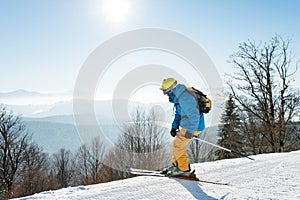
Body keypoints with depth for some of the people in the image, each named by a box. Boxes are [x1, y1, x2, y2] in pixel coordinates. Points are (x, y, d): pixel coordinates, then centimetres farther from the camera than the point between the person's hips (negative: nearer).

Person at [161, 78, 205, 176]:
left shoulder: (185, 98, -26)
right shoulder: (179, 96, 8)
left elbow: (194, 116, -28)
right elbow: (179, 114, 20)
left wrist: (190, 131, -24)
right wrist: (174, 127, 14)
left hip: (193, 127, -10)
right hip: (185, 126, 10)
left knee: (177, 145, -2)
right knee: (178, 144, 17)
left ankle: (183, 168, 13)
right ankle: (176, 165, 29)